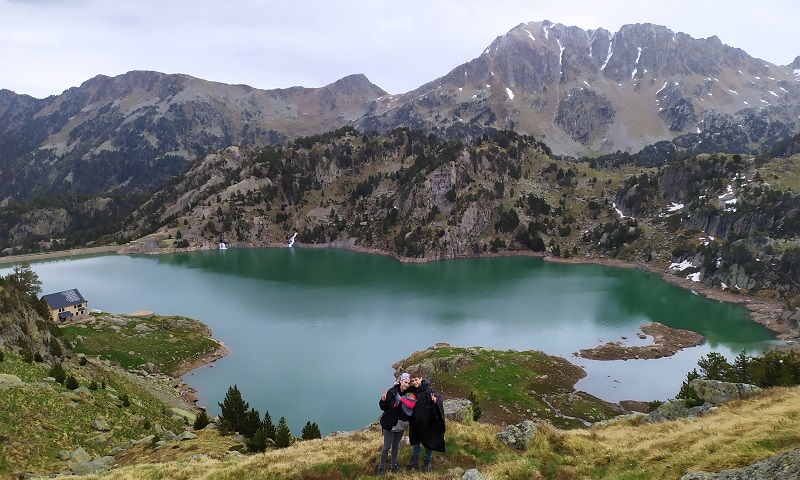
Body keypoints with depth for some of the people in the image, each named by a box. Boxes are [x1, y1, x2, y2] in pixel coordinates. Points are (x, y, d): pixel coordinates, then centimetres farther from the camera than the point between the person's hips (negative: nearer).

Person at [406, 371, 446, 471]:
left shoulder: (428, 389, -18)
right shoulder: (412, 390, -1)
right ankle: (414, 462, 32)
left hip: (428, 422, -5)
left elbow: (439, 398, -27)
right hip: (415, 422, 5)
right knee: (415, 442, 17)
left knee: (428, 442, 10)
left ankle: (428, 462, 28)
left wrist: (435, 400, -50)